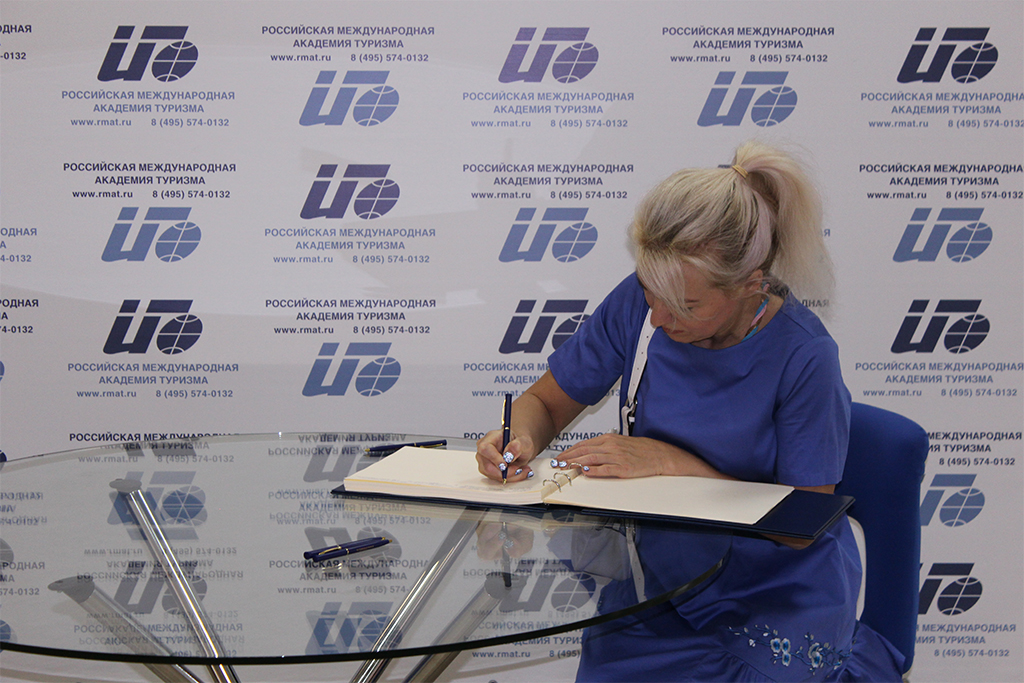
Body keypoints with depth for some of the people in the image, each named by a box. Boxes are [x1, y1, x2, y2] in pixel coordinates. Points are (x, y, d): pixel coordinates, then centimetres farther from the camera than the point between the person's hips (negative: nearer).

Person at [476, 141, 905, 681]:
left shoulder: (804, 358, -18)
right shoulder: (638, 304, -7)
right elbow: (546, 402, 6)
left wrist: (671, 462, -20)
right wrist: (521, 439, -17)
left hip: (780, 596, -3)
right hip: (659, 585, 3)